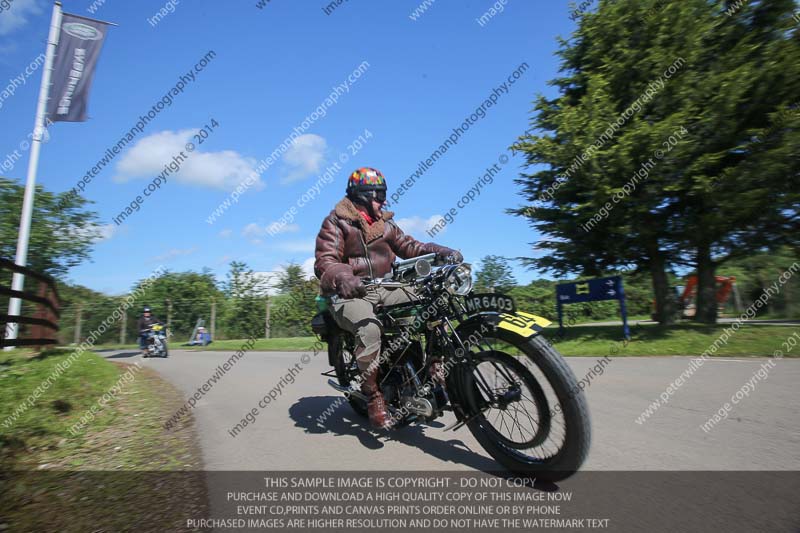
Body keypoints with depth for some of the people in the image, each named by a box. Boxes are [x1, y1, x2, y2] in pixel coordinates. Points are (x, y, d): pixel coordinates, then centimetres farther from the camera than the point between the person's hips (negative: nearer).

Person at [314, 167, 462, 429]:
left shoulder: (384, 224, 16)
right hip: (350, 292, -6)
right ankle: (373, 396, -17)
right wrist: (343, 277, -37)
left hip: (384, 289, 6)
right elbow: (324, 261, -14)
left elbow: (408, 246, 11)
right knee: (370, 328, -37)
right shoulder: (336, 222, -3)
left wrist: (442, 251, -6)